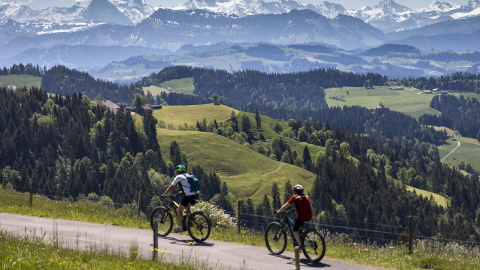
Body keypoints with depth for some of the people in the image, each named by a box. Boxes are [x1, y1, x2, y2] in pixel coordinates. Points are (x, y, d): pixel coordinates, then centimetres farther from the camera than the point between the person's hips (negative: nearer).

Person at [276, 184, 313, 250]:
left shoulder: (295, 197, 3)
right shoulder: (306, 197, 19)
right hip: (309, 216, 7)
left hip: (302, 216, -7)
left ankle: (300, 245, -7)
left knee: (295, 229, 6)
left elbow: (285, 206, 5)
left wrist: (278, 211, 17)